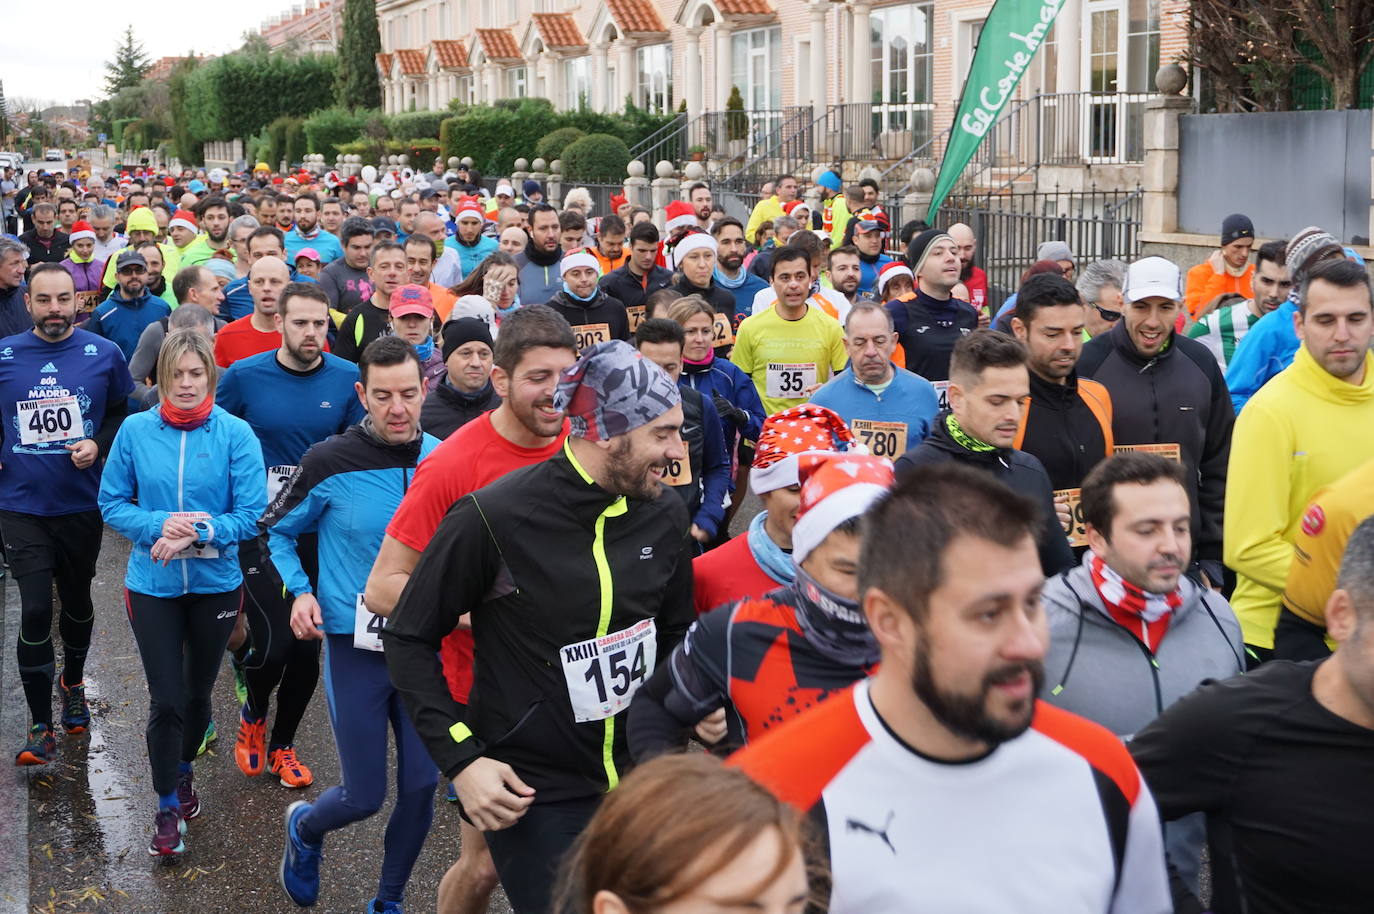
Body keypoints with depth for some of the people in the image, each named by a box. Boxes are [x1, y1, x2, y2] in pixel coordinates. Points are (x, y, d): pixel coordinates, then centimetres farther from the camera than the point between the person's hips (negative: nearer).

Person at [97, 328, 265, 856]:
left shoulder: (235, 434, -10)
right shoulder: (136, 431, -6)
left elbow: (250, 515, -12)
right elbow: (112, 505, -2)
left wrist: (197, 533, -26)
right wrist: (160, 526, -20)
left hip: (216, 583, 1)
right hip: (152, 586, 0)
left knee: (198, 692, 18)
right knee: (166, 699, -2)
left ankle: (183, 769, 46)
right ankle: (167, 808, 16)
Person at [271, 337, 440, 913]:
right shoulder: (331, 462, -12)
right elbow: (278, 531, 5)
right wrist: (300, 591, -8)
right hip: (356, 645, -2)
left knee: (421, 787, 6)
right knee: (364, 796, 3)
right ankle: (304, 828, 39)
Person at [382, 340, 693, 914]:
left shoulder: (665, 516, -1)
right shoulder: (492, 517, -17)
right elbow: (409, 640, -9)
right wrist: (460, 760, -15)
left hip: (639, 777, 5)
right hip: (534, 795, -5)